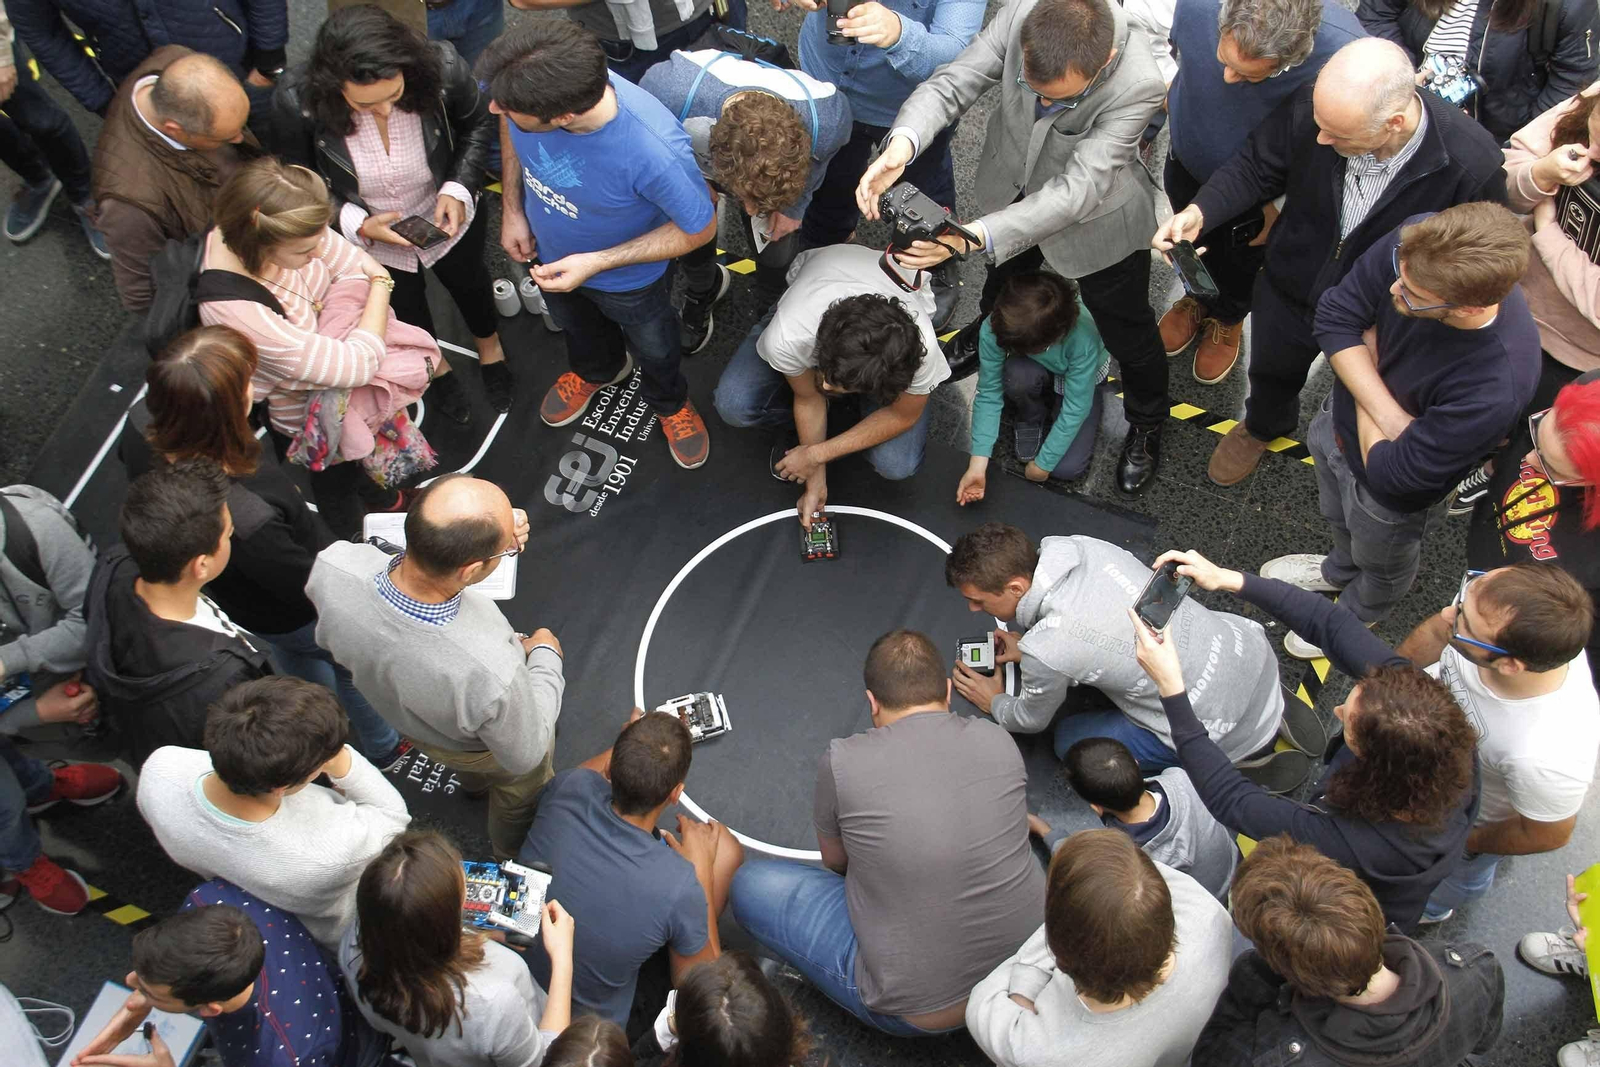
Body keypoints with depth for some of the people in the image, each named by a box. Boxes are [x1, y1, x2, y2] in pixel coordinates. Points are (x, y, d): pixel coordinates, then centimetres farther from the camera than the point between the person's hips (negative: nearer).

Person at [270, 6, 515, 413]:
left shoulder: (441, 68, -34)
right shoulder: (295, 101, -36)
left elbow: (478, 123, -11)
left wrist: (458, 187, -24)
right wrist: (358, 225, -31)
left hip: (446, 219, 1)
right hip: (366, 233, 0)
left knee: (467, 279, 30)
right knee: (404, 306, 26)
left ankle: (489, 346, 65)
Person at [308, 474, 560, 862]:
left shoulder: (331, 568, -40)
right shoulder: (493, 674, -50)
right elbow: (524, 755, -26)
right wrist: (546, 656, -12)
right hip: (484, 749, -4)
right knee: (520, 792, 35)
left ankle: (475, 780, 76)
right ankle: (512, 855, 67)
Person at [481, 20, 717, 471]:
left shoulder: (655, 151, -47)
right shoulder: (532, 84, -33)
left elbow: (699, 229, -27)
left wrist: (595, 262, -30)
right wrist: (511, 208, -7)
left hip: (629, 278, -4)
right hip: (547, 252, 4)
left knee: (653, 347, 28)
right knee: (576, 324, 35)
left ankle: (668, 402, 62)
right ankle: (597, 370, 69)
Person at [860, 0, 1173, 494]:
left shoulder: (1138, 85, -42)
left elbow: (1077, 192, -44)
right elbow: (952, 83, -30)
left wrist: (974, 238, -56)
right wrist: (902, 144, -53)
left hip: (1097, 215, -4)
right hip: (1012, 186, 4)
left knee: (1126, 331, 15)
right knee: (1004, 272, 33)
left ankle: (1147, 424, 45)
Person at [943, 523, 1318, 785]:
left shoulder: (1044, 651, -27)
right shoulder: (1081, 545, -8)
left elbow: (1031, 720, -3)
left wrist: (994, 703, 17)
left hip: (1221, 721, -7)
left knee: (1070, 741, 9)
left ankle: (1242, 757, 6)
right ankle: (1272, 709, 20)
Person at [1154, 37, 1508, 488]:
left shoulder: (1474, 163, -36)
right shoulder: (1308, 107, -31)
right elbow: (1255, 167, -13)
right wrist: (1199, 211, -30)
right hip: (1290, 292, 2)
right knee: (1273, 373, 32)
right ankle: (1262, 426, 68)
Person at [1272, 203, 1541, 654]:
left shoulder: (1497, 386, -45)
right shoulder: (1417, 244, -33)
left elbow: (1390, 474, -34)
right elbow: (1334, 316, -20)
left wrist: (1370, 351, -23)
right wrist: (1386, 412, -31)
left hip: (1391, 498, -4)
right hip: (1340, 416, 5)